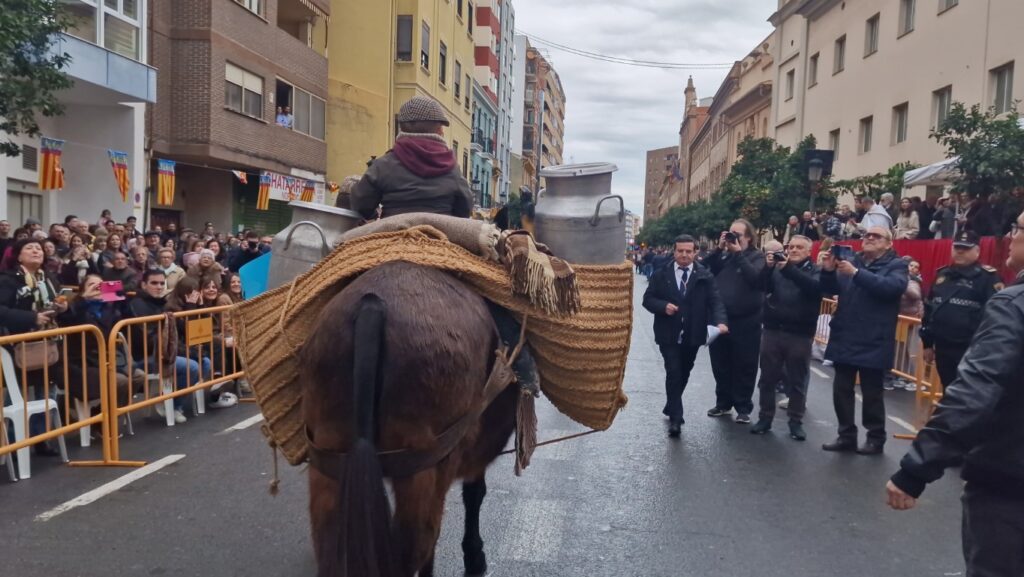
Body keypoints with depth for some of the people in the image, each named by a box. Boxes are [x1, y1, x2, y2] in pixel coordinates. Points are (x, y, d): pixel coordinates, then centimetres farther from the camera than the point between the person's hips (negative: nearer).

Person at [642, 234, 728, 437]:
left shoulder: (705, 276, -2)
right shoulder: (661, 274, -1)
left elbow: (715, 302, -9)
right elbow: (648, 299, 1)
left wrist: (720, 321, -28)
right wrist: (663, 306, -20)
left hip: (692, 335, 2)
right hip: (669, 334, -2)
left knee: (684, 374, 17)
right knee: (674, 373, -10)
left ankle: (671, 408, 39)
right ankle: (675, 418, -4)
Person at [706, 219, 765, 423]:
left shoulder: (757, 257, -1)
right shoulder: (724, 255, 12)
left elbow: (755, 277, -20)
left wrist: (738, 253, -18)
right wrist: (719, 249, -9)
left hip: (745, 322, -4)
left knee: (744, 367, 3)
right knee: (720, 365, 12)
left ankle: (743, 408, 12)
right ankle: (723, 403, 25)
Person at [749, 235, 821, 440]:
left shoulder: (815, 271, 3)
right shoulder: (778, 267, 10)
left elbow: (813, 287, -18)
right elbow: (763, 286, -5)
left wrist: (788, 268, -29)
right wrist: (768, 267, -23)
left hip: (800, 334, -2)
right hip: (772, 330, 2)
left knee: (797, 381, 6)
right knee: (767, 378, 8)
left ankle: (796, 422, 16)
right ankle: (765, 418, 19)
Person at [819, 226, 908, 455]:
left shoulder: (897, 265, -1)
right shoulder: (852, 261, 11)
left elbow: (893, 287, -22)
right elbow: (830, 290, 10)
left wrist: (856, 273, -28)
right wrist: (828, 271, -11)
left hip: (873, 343, -5)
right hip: (844, 339, 5)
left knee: (872, 393, 5)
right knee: (841, 389, 9)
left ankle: (876, 438, 19)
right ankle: (847, 435, 20)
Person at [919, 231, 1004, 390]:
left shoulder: (988, 277, -6)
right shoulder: (942, 274, 15)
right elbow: (928, 309, 19)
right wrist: (927, 343, 18)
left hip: (971, 350, -6)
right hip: (942, 348, 6)